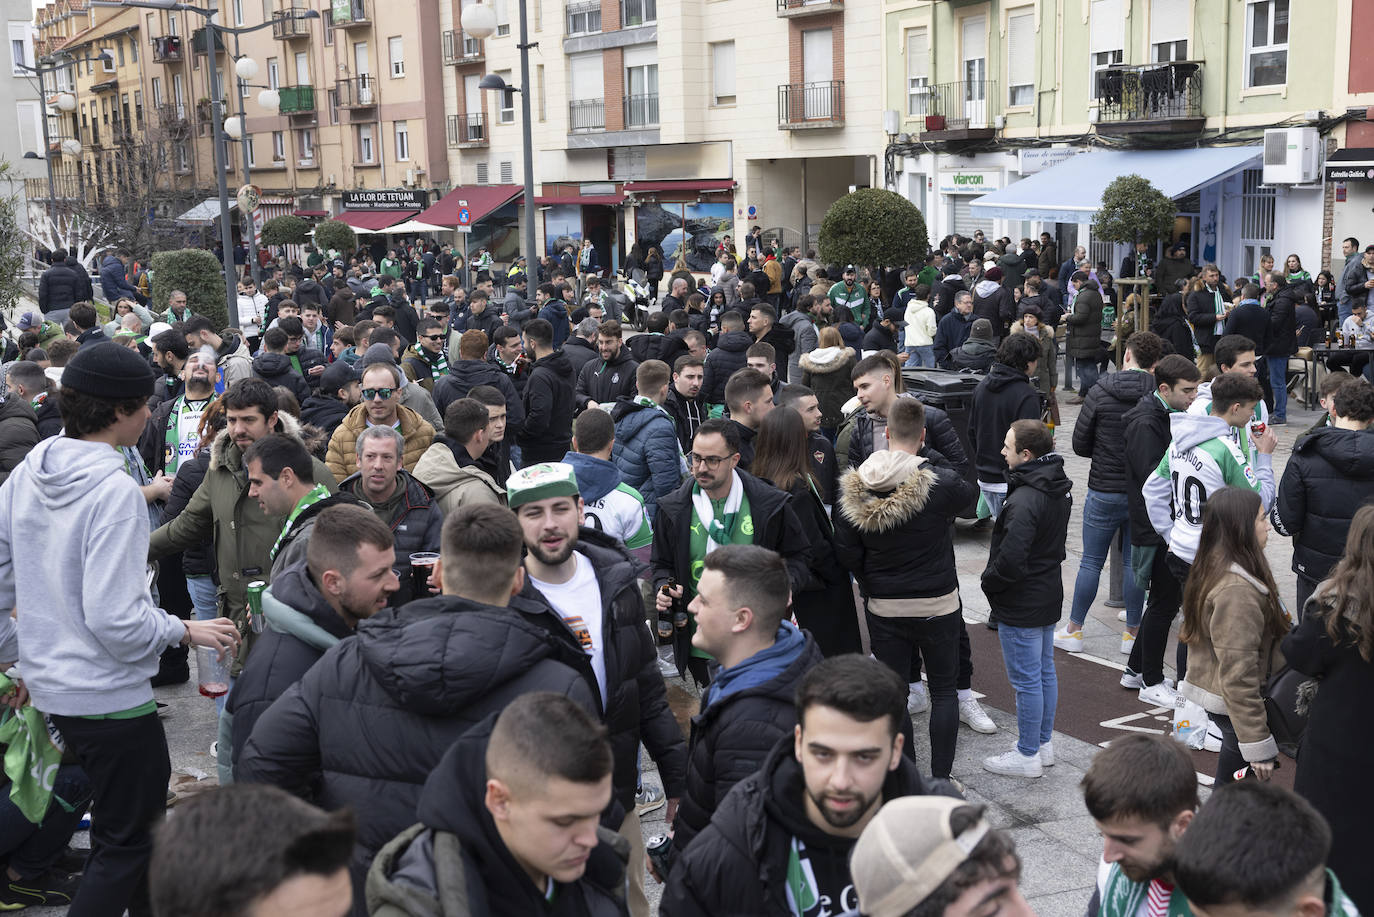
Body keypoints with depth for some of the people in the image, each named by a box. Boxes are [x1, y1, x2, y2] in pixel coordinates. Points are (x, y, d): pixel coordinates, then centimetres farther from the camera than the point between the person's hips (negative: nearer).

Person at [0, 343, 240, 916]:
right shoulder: (113, 489, -23)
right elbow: (113, 618, -26)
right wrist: (186, 631, -10)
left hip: (51, 682, 9)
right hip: (107, 693, -9)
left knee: (141, 812, 24)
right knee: (128, 842, 6)